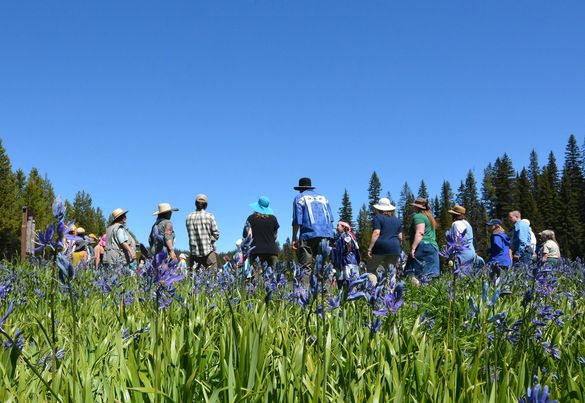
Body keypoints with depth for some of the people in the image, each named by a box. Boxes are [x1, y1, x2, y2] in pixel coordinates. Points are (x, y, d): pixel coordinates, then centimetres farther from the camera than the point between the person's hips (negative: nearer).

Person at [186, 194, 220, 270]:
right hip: (208, 252, -3)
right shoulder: (210, 216, -5)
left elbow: (191, 235, 6)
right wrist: (209, 241, 9)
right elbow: (216, 235, -6)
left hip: (194, 252, 3)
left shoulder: (189, 217, 3)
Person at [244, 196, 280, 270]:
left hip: (257, 251, -1)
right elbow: (275, 236, 12)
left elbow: (247, 234, -2)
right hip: (272, 250, 1)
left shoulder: (251, 218, 3)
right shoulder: (273, 218, 8)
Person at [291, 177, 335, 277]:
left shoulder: (299, 198, 7)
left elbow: (297, 220, -2)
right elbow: (331, 219, 17)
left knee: (306, 267, -6)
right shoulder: (323, 197, 22)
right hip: (326, 234, 5)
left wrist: (294, 238, 0)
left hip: (309, 235, -4)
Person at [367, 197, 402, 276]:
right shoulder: (397, 220, 18)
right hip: (394, 248, 5)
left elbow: (376, 233, -11)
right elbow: (400, 237, 15)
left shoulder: (378, 217, 1)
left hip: (381, 247, -5)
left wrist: (370, 248, -12)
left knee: (371, 270, 3)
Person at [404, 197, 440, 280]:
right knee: (428, 275, 5)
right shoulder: (429, 216, 24)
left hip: (423, 247, -9)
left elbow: (420, 233, -19)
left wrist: (413, 248, -21)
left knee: (414, 275, -11)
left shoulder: (418, 216, -6)